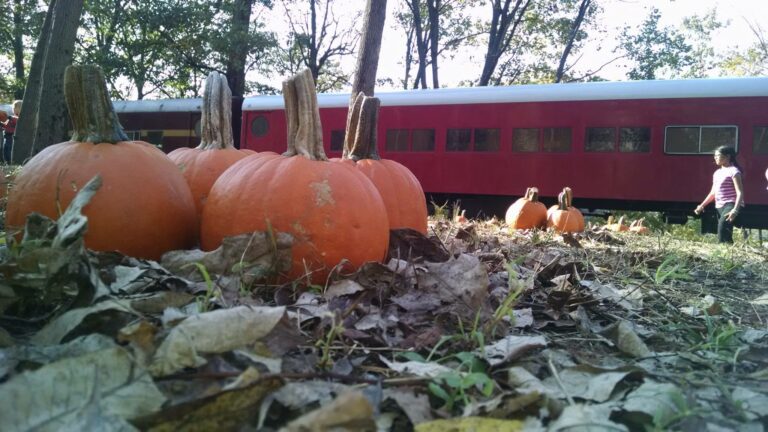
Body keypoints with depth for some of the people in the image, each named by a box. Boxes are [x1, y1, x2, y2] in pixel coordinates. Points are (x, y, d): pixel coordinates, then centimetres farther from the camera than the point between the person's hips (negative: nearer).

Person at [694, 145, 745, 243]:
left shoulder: (733, 171, -7)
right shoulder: (717, 173, 19)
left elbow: (740, 193, -15)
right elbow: (713, 193, 26)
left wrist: (735, 210, -28)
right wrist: (702, 205, 18)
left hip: (731, 205, -9)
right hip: (720, 207, 9)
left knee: (722, 228, -29)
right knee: (726, 232, 9)